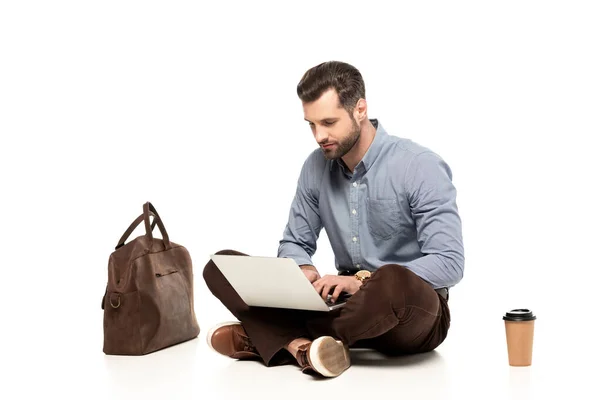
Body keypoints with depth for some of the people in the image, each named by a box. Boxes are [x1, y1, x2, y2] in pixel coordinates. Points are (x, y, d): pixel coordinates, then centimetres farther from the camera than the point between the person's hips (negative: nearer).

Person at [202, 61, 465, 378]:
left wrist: (362, 280, -29)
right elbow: (294, 245, 10)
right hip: (348, 303, 5)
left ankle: (270, 338, -21)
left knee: (393, 282, -43)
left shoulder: (421, 167, -15)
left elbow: (449, 263, -21)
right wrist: (303, 272, -15)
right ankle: (303, 348, -36)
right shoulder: (316, 167, 2)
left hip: (412, 312, -5)